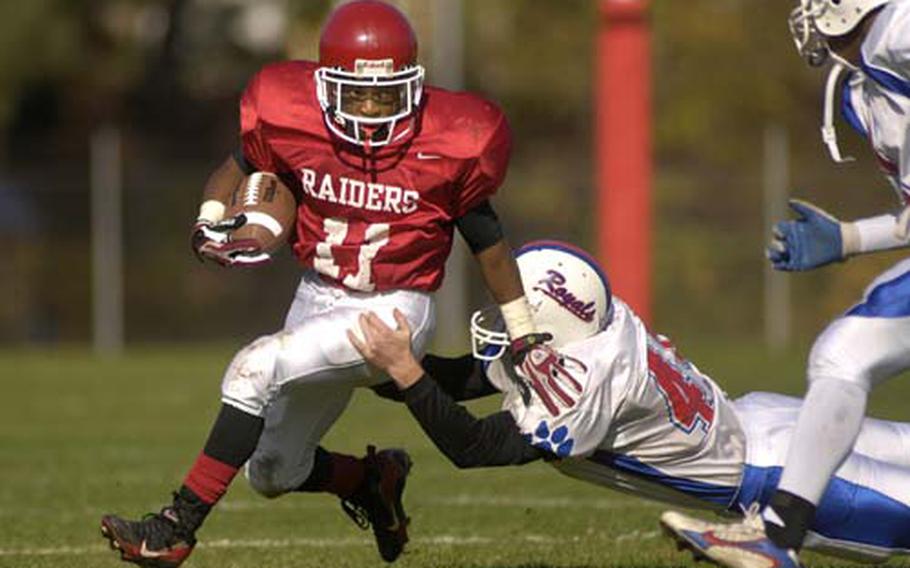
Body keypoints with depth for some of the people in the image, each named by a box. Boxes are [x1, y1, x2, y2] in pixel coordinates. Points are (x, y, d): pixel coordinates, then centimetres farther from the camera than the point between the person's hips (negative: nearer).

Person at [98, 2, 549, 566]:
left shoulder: (444, 147, -17)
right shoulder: (292, 122, -13)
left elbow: (488, 241, -3)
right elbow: (239, 169, 8)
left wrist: (525, 335, 4)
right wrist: (210, 223, -13)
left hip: (395, 311, -6)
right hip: (319, 299, 6)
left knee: (258, 368, -28)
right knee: (273, 474, 15)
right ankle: (374, 481, 45)